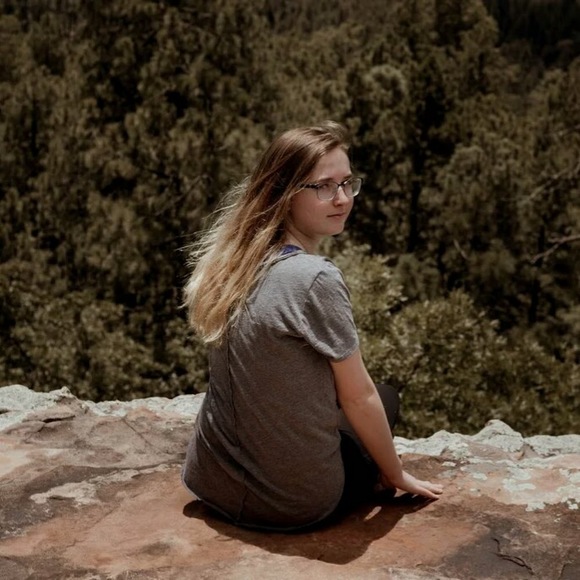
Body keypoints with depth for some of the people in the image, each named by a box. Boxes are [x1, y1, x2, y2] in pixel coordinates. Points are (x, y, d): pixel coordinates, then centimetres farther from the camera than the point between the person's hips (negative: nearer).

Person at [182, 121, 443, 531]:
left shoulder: (234, 259, 0)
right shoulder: (316, 279, -23)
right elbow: (358, 398, -12)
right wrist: (397, 475, 4)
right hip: (290, 503, -6)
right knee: (386, 399, 21)